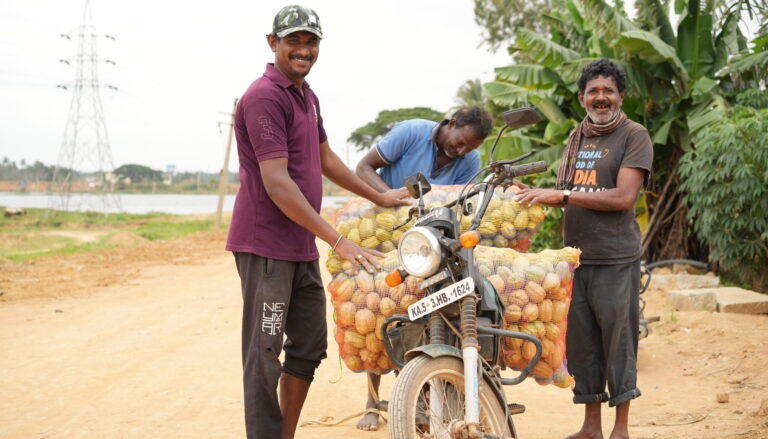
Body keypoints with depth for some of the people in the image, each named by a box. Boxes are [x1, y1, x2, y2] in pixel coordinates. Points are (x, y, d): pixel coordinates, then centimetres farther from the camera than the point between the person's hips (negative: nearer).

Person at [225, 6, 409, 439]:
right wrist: (338, 241, -23)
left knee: (309, 347, 14)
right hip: (266, 244, -9)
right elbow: (277, 182, -22)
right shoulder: (265, 96, -15)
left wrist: (379, 197, 30)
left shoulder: (307, 96, 15)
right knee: (265, 355, -5)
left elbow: (326, 160, 28)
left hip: (302, 246, 10)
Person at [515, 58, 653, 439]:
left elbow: (624, 196, -14)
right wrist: (535, 194, 3)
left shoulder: (634, 136, -3)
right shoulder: (577, 136, 17)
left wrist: (562, 195, -16)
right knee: (581, 342, 9)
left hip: (615, 259, -6)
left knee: (618, 340, -1)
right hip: (575, 256, 6)